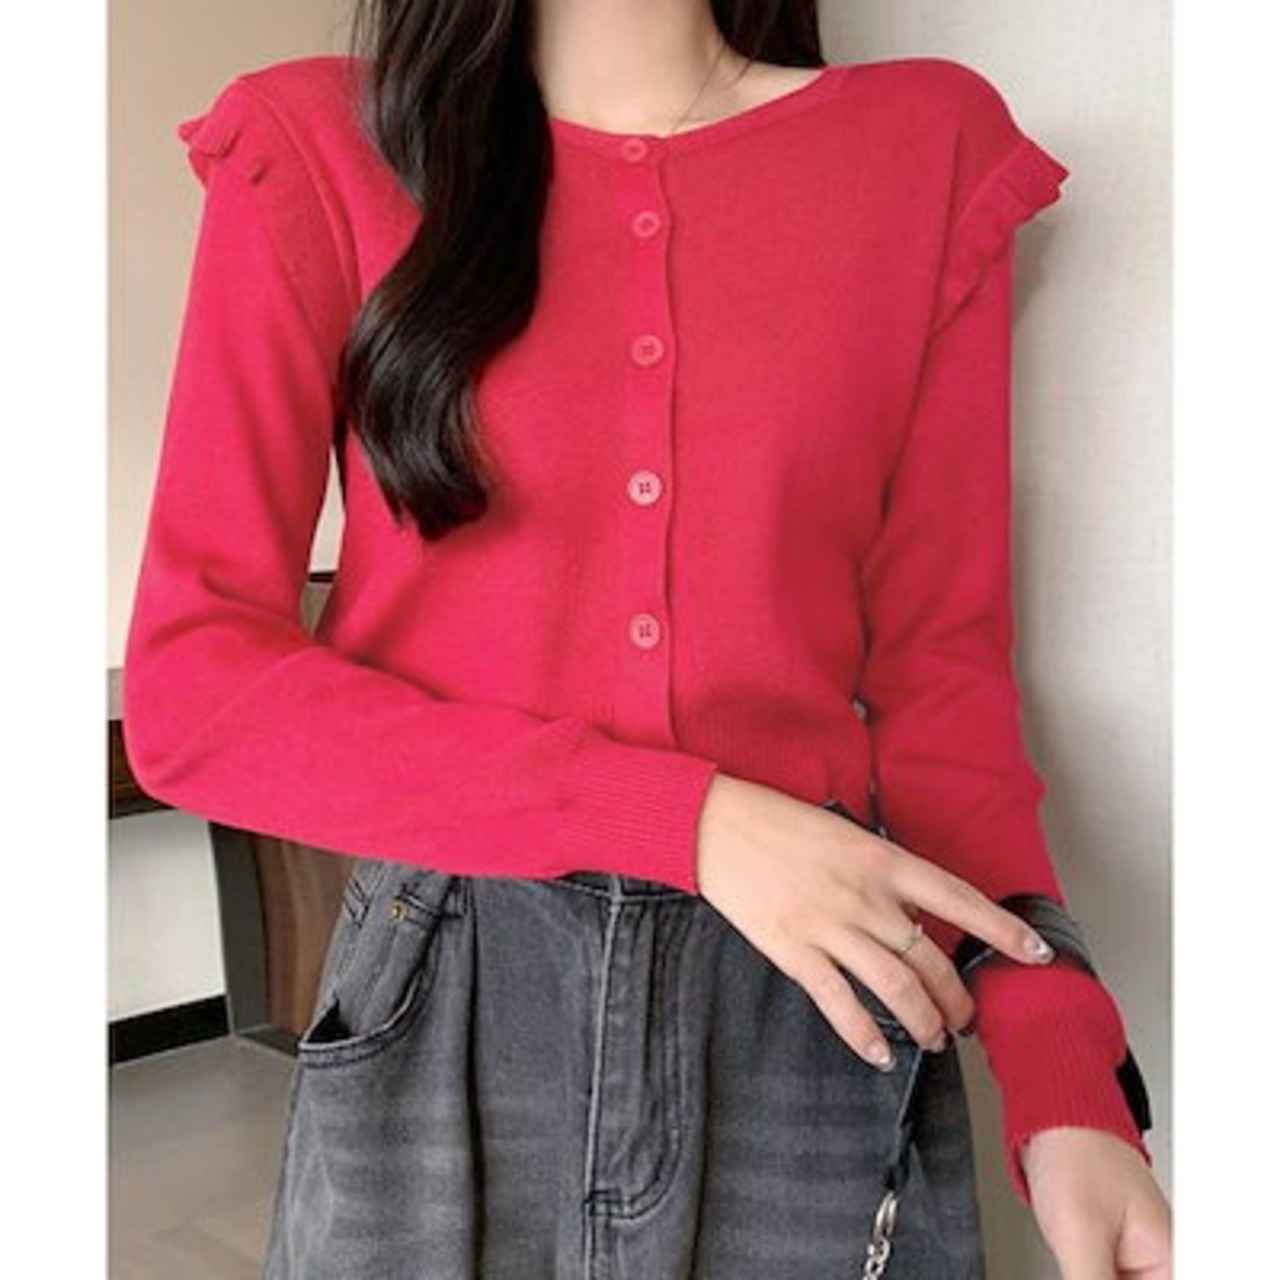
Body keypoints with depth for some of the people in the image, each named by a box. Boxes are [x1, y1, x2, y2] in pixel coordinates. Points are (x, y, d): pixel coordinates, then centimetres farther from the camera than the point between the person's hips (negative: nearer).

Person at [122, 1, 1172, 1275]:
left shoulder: (930, 149, 1)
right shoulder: (318, 153, -3)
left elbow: (940, 666, 1)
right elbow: (188, 691, -9)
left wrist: (1066, 1090, -11)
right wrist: (687, 820, -17)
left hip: (823, 1016, 1)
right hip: (445, 1009, 0)